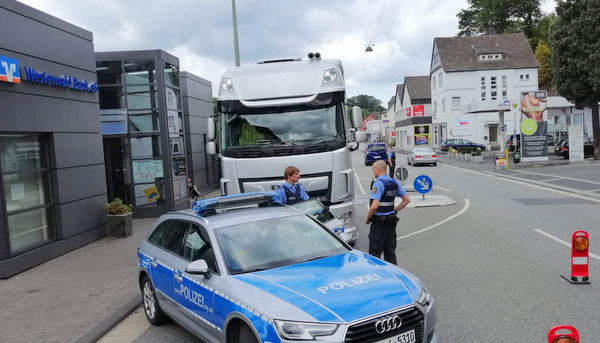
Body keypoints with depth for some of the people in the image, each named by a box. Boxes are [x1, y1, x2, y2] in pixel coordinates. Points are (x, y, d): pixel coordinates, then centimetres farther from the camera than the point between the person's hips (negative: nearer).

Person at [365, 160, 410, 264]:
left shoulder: (378, 184, -17)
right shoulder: (395, 182, 8)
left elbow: (374, 206, -25)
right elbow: (407, 200, 12)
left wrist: (367, 218, -10)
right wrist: (394, 210, 13)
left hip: (379, 222, -8)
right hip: (392, 220, 8)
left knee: (374, 252, 0)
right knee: (390, 251, 15)